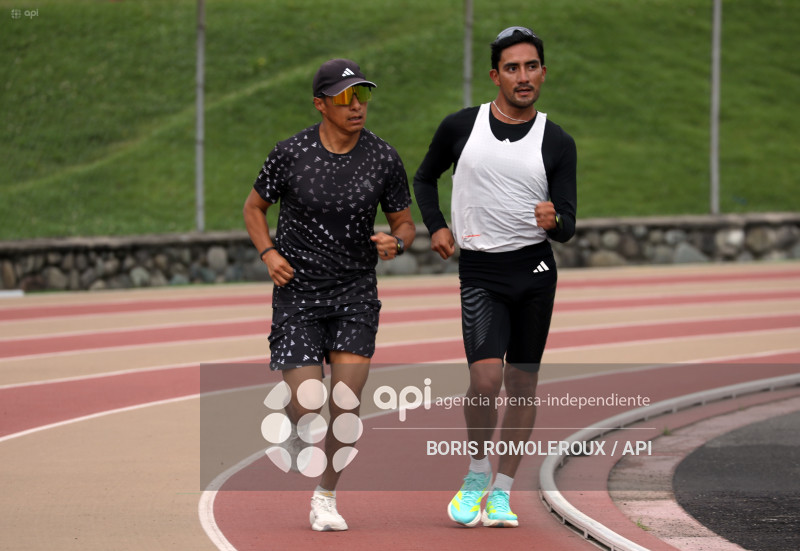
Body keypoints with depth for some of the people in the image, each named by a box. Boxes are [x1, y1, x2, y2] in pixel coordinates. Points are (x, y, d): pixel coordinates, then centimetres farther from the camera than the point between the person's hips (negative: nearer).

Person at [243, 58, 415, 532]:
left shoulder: (384, 159, -3)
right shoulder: (291, 153, -7)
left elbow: (406, 224, 8)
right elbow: (255, 207, 8)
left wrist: (396, 243, -15)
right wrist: (269, 253, -8)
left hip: (356, 293, 1)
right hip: (297, 292, -1)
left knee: (346, 405, -9)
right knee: (307, 408, -8)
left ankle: (326, 498, 12)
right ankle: (294, 431, 31)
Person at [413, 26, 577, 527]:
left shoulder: (558, 143, 2)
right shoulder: (460, 127, 2)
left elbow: (568, 227, 0)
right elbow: (426, 176, 20)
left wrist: (553, 220, -23)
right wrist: (436, 226, 7)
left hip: (535, 270, 2)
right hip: (479, 272, -1)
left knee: (523, 383, 4)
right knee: (486, 377, -18)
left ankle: (501, 492, 16)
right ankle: (476, 475, 5)